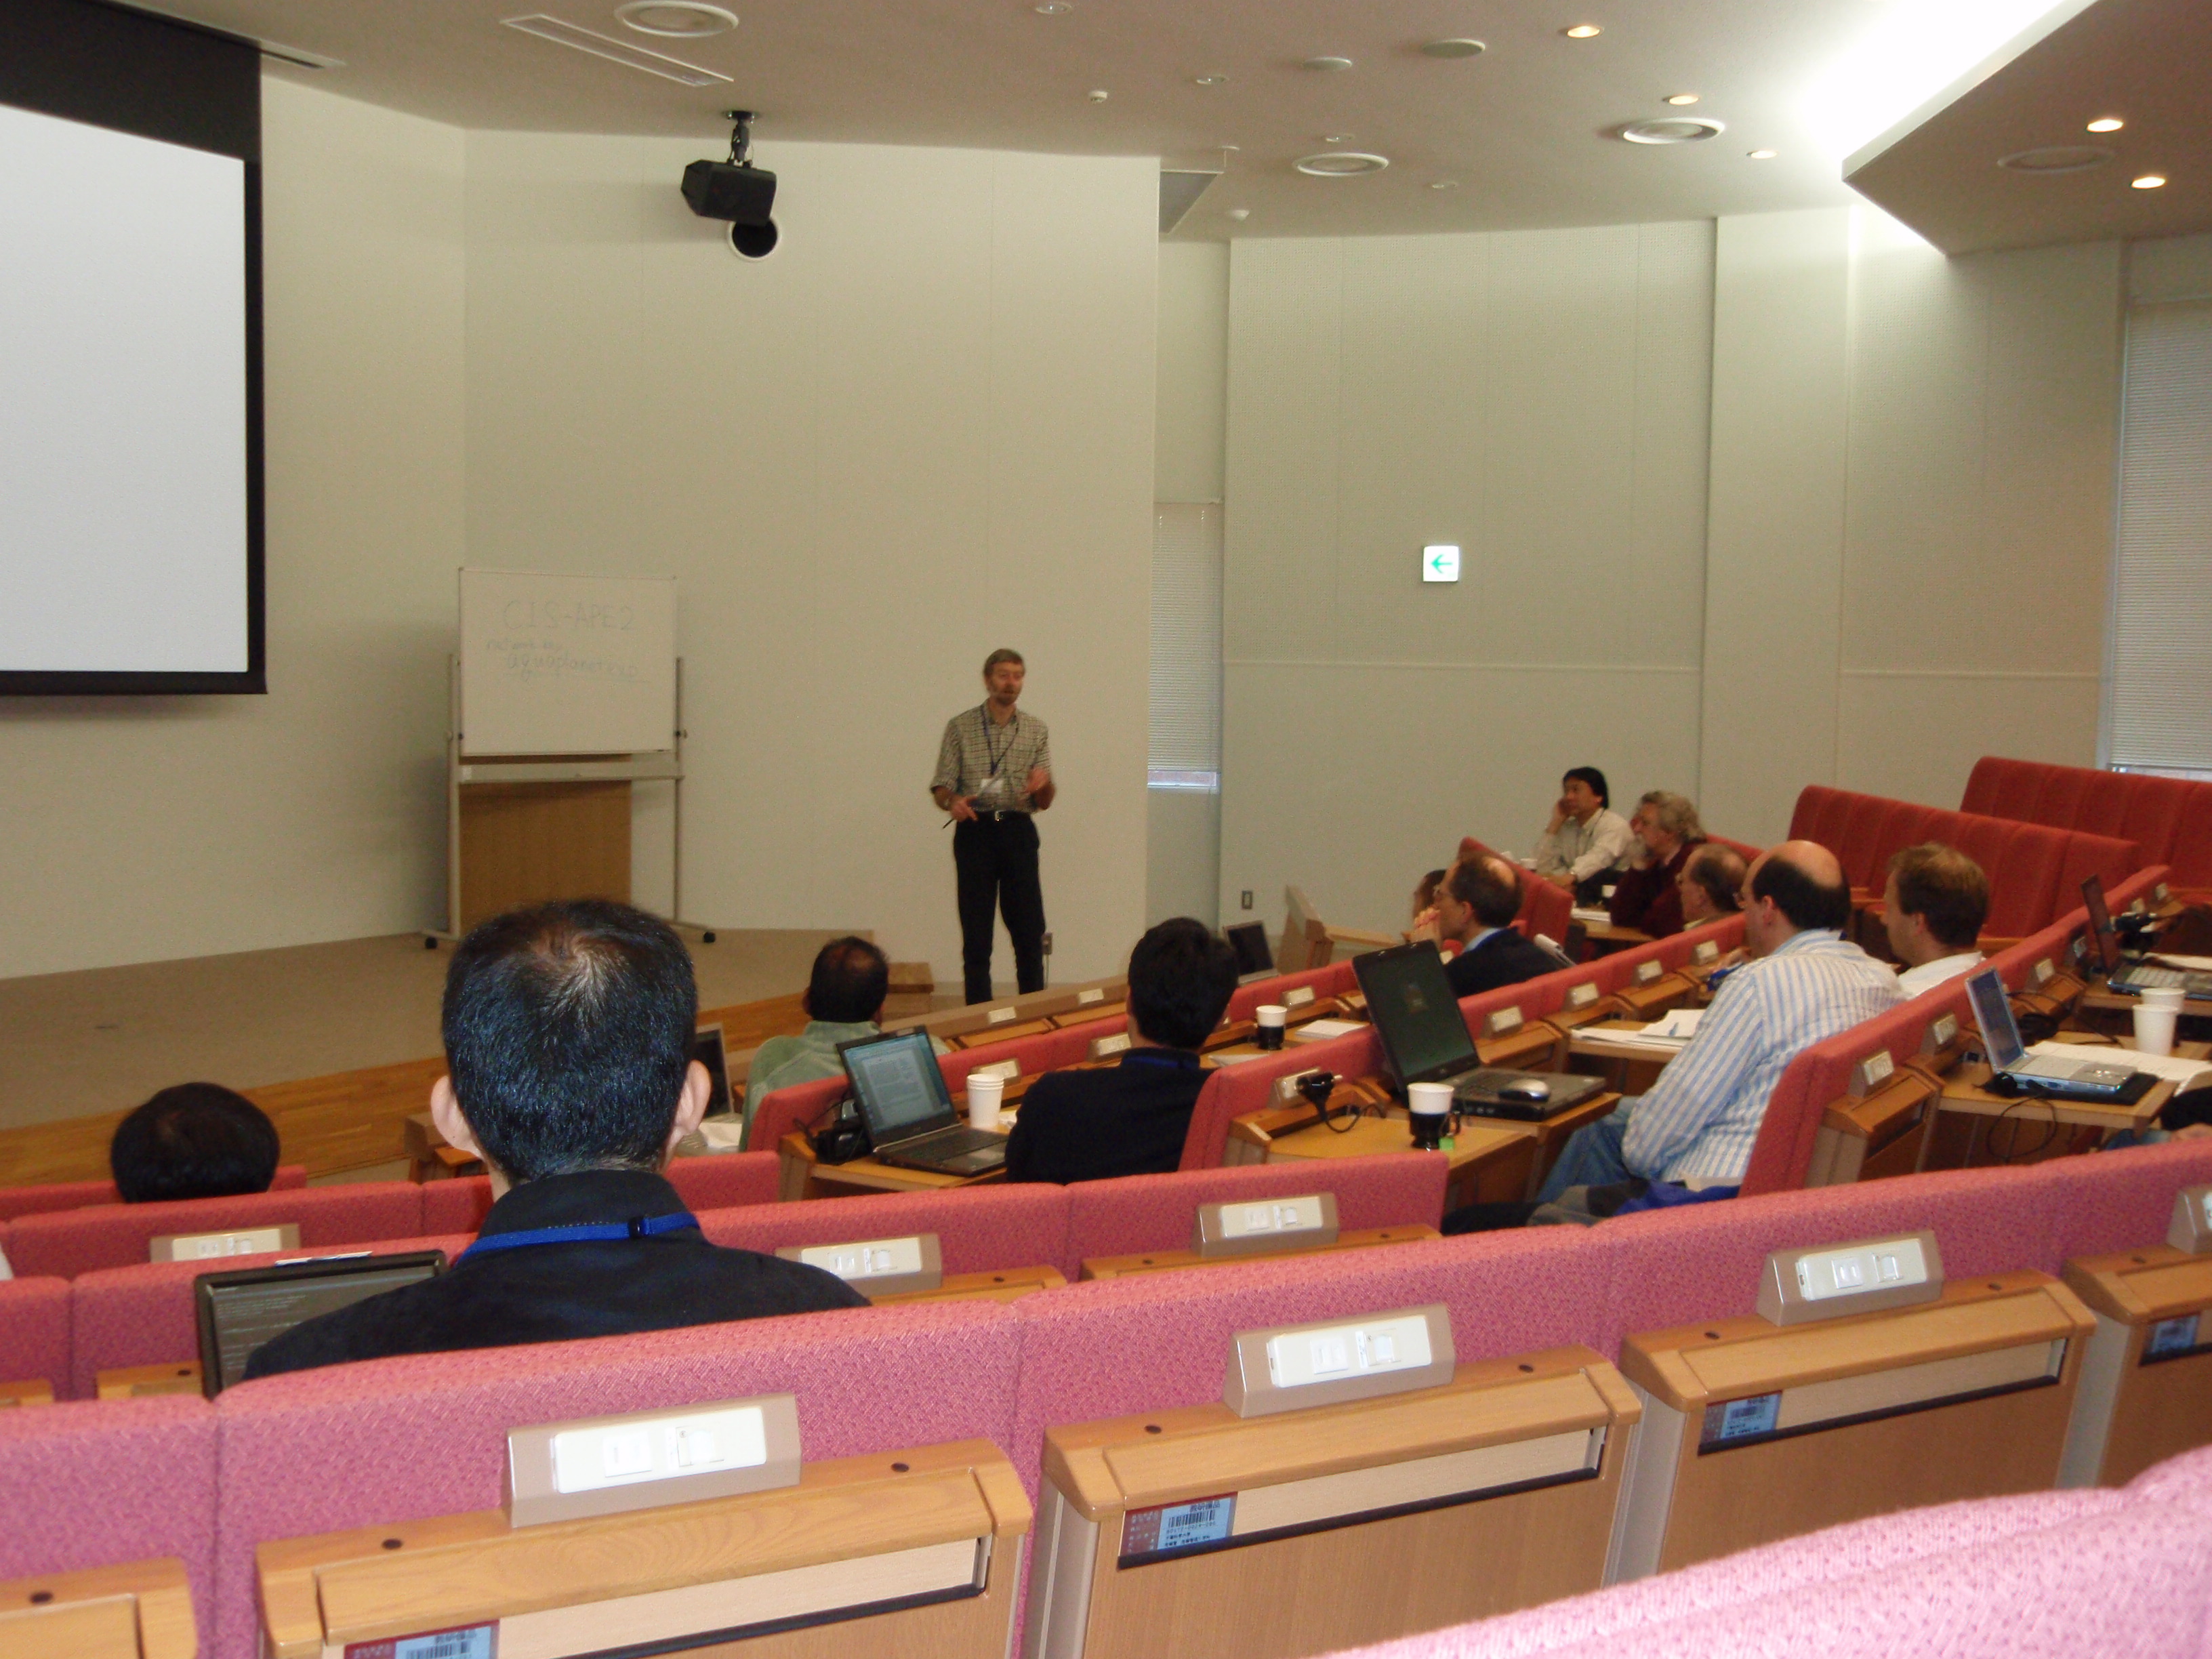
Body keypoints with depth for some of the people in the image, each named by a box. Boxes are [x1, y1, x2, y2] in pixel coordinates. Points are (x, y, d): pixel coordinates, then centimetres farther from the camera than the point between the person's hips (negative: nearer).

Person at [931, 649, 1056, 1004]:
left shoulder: (1036, 731, 10)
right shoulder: (960, 727, 4)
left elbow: (1044, 802, 8)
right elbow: (941, 785, 1)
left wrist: (1044, 784, -15)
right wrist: (952, 801, -22)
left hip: (1019, 832, 2)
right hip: (975, 831, -1)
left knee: (1030, 928, 0)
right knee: (976, 931, 1)